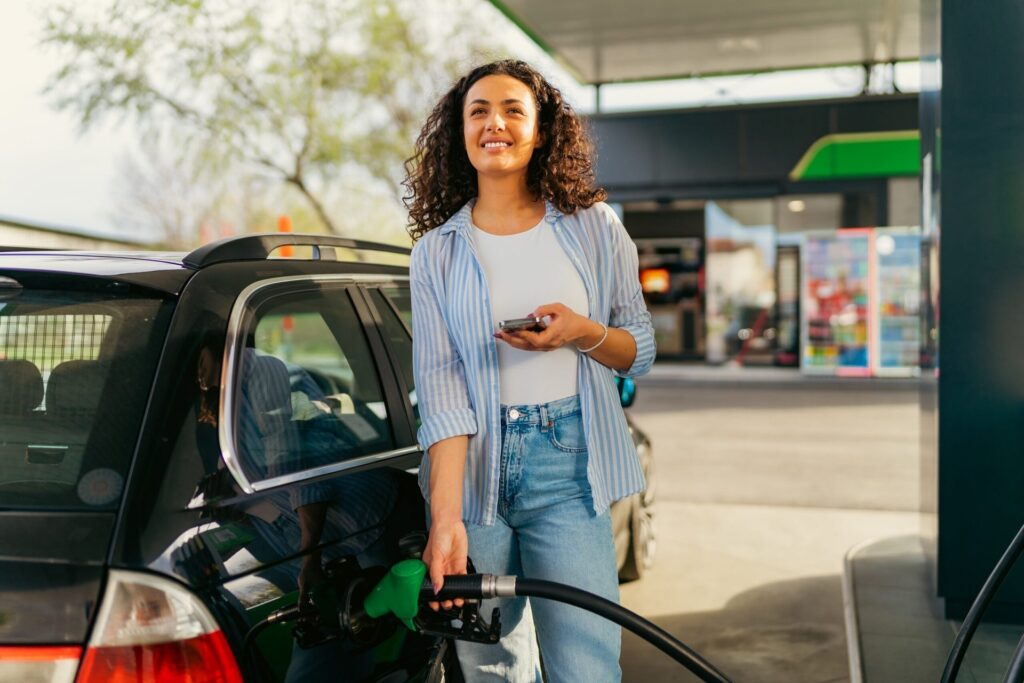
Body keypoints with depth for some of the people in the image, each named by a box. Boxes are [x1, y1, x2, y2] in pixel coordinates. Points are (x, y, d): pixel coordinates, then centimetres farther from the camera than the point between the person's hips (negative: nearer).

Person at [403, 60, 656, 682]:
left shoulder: (594, 228, 5)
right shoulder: (438, 251, 3)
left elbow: (641, 353, 10)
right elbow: (439, 387, -5)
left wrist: (584, 333, -13)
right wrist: (446, 518, -17)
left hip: (567, 465, 0)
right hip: (472, 467, 1)